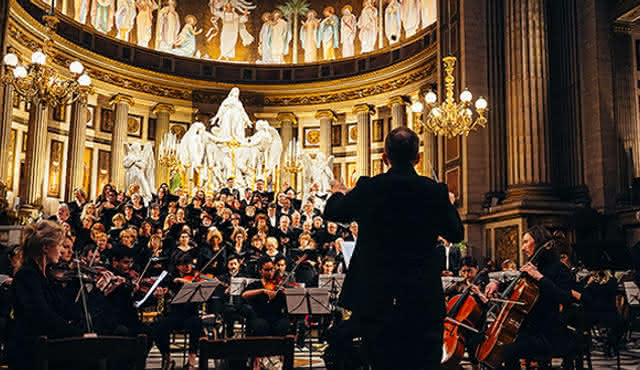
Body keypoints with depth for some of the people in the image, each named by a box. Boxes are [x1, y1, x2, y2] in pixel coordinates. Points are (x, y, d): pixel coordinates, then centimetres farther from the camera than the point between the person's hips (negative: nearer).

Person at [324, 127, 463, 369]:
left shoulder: (367, 188, -6)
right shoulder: (436, 191, -6)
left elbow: (332, 213, 12)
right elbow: (455, 234, 8)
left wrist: (337, 193, 35)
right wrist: (449, 204, 27)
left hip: (377, 300, 1)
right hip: (424, 301, 0)